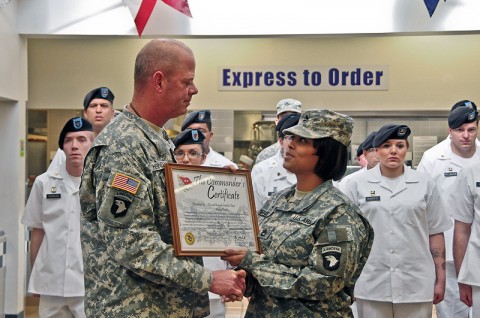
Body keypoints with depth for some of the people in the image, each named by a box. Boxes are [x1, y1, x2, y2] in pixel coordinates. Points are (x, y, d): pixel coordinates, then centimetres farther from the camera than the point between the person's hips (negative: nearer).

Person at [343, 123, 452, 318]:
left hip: (416, 285, 1)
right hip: (371, 285, 0)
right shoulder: (358, 185, 2)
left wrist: (440, 280, 4)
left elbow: (435, 234, 7)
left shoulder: (425, 185, 4)